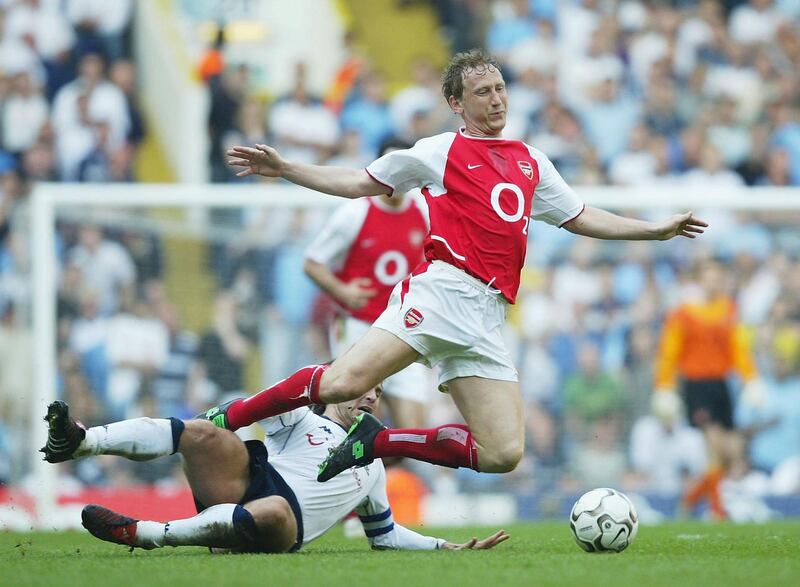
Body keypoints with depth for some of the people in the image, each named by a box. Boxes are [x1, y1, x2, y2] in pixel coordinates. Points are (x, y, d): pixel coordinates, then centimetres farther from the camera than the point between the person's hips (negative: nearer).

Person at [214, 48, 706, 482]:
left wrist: (656, 230, 30)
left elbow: (580, 218, 33)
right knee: (344, 383, -25)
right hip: (443, 291, -5)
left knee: (504, 454, -9)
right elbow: (360, 183, 15)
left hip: (487, 322, 5)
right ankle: (227, 419, -7)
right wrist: (283, 169, 8)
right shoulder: (440, 152, 11)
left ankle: (377, 443, 4)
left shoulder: (532, 162, 24)